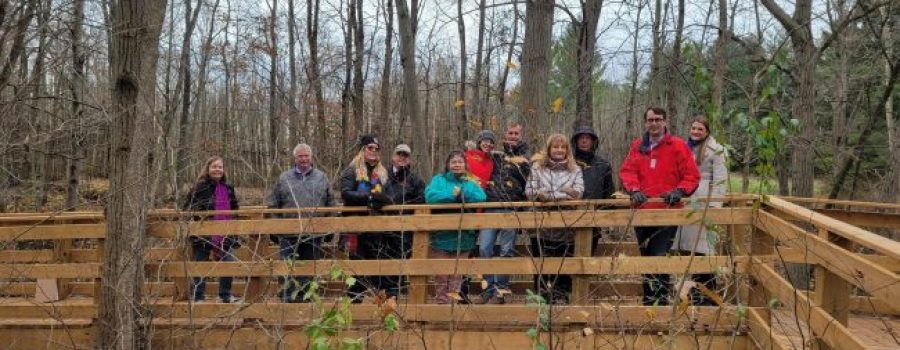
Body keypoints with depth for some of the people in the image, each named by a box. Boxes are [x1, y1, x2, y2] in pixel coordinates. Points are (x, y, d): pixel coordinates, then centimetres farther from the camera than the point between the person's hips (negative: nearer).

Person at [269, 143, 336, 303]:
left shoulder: (322, 177, 9)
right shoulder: (284, 178, 8)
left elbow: (330, 204, 9)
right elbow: (273, 205, 8)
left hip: (314, 234, 1)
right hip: (289, 235, -1)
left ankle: (305, 298, 19)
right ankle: (288, 299, 0)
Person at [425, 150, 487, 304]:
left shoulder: (471, 183, 14)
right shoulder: (438, 180, 9)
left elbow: (482, 197, -6)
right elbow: (430, 195, -11)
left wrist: (463, 194, -15)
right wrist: (451, 195, -17)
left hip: (463, 237, 2)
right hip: (441, 237, -1)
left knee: (456, 276, 4)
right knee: (441, 276, 1)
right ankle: (441, 303, 8)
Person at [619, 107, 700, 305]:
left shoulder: (677, 146, 0)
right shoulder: (637, 146, 11)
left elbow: (692, 176, -1)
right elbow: (627, 171, 2)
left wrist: (680, 191, -18)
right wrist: (634, 189, -16)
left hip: (668, 211, -4)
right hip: (642, 211, 4)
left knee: (659, 258, -14)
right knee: (645, 257, 14)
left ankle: (661, 300, -7)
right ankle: (648, 300, 27)